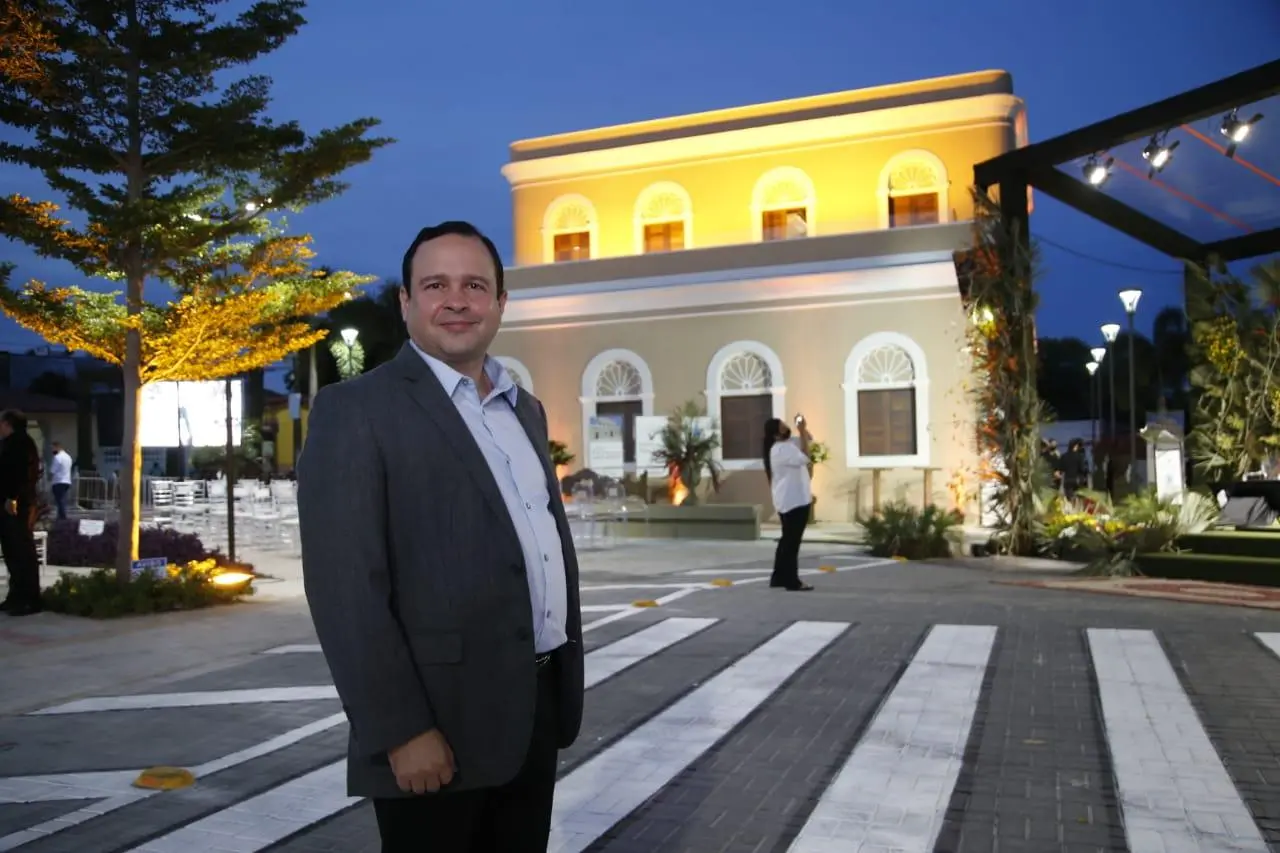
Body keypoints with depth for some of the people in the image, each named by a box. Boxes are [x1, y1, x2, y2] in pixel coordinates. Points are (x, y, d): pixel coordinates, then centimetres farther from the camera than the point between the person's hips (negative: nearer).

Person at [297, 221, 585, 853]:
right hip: (442, 725, -7)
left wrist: (566, 679, 14)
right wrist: (402, 732, -19)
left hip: (537, 711, 7)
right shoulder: (356, 410, -10)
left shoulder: (525, 409, 13)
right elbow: (345, 588, -16)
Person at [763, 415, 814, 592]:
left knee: (788, 540, 15)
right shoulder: (781, 449, -18)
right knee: (792, 541, -7)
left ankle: (779, 577, 20)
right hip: (793, 501, -11)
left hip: (792, 500, 11)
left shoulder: (787, 444, 13)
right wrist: (802, 431, -19)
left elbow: (807, 439, 23)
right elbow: (804, 458, -24)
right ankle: (792, 581, -3)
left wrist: (802, 428, 3)